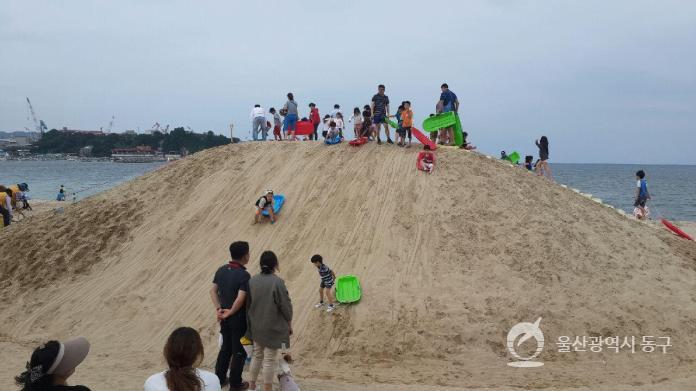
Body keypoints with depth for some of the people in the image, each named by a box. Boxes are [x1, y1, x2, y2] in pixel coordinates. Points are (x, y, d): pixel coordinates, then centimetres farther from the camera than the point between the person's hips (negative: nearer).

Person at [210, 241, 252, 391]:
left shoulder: (221, 270, 1)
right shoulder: (244, 275, -21)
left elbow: (213, 291, 3)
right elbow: (240, 299, -27)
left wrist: (218, 309, -1)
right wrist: (230, 312, -14)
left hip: (224, 317, 7)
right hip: (238, 318, -7)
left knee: (226, 347, 21)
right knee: (239, 351, 8)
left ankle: (219, 378, 29)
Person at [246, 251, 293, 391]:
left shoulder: (252, 280, -3)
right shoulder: (277, 282, -20)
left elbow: (247, 303, 6)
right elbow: (285, 306, -14)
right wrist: (290, 324, 1)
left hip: (256, 326, 6)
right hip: (273, 327, -5)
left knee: (257, 355, 21)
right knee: (270, 359, 6)